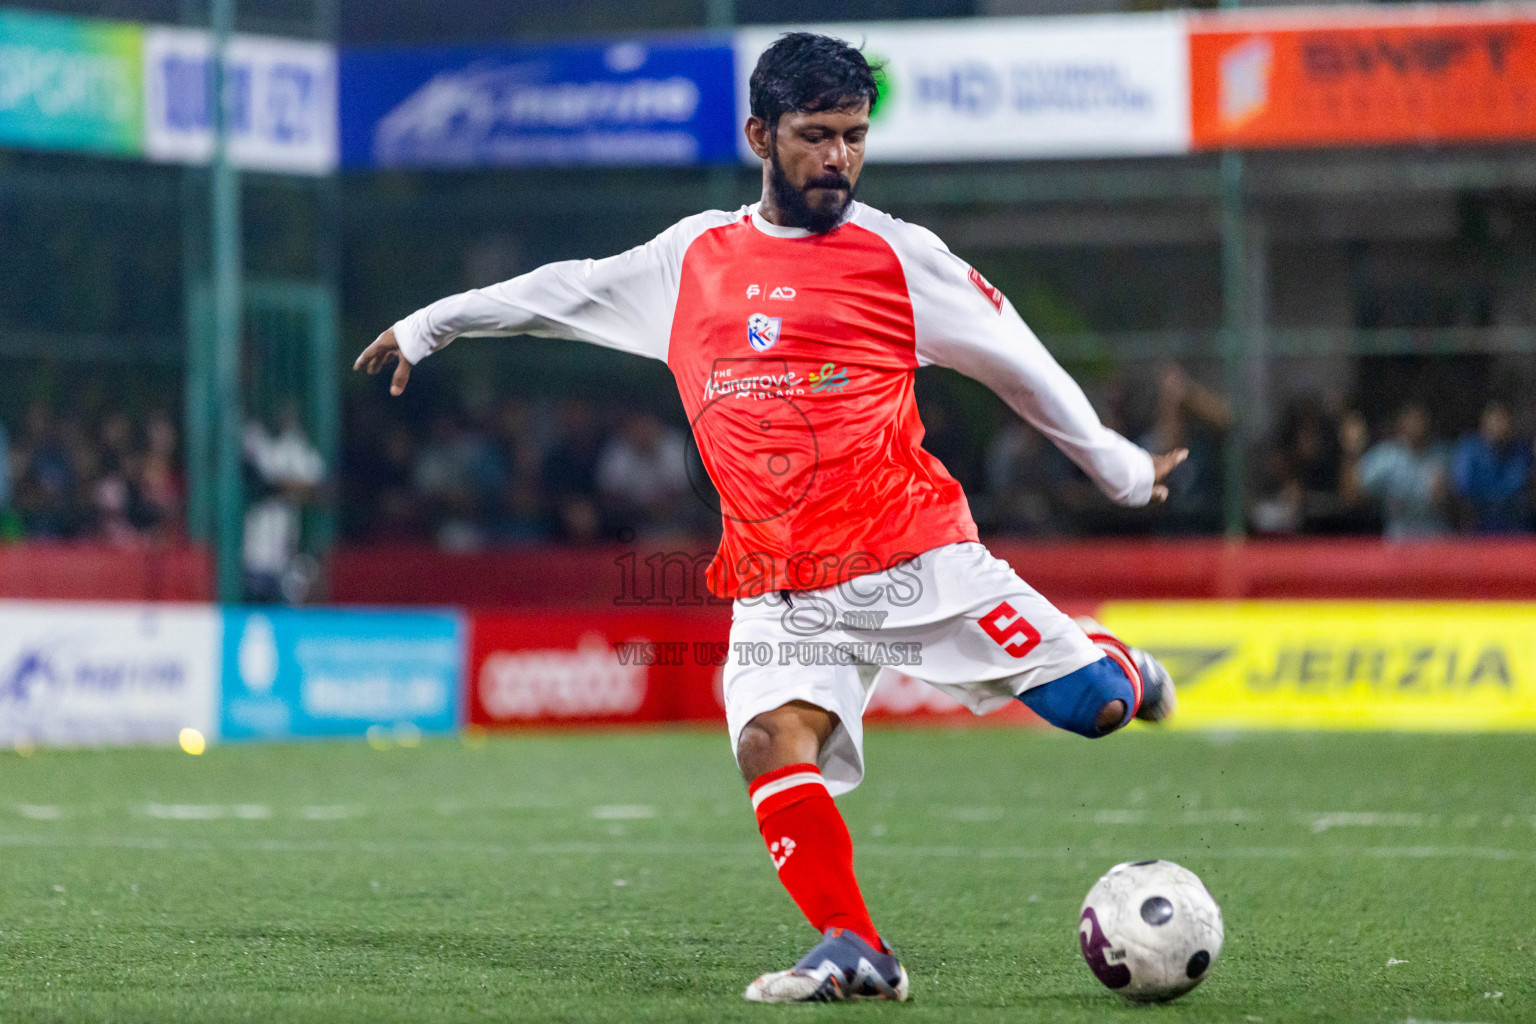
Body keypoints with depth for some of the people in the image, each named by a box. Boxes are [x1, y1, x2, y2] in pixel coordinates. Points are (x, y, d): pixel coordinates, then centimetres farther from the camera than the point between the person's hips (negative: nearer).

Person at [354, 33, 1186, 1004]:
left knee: (1092, 707, -7)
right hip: (780, 591, 2)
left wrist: (1120, 467, 15)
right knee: (772, 742, -23)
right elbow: (566, 290, 26)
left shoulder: (895, 254, 3)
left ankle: (1110, 667, 29)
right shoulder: (693, 257, 12)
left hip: (918, 559, -2)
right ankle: (854, 952, -18)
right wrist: (428, 326, 34)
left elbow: (1017, 359, 11)